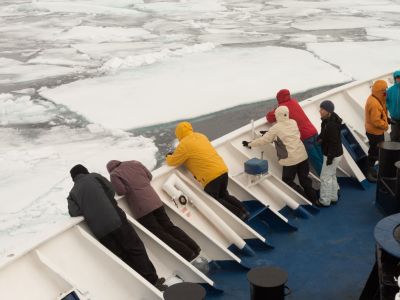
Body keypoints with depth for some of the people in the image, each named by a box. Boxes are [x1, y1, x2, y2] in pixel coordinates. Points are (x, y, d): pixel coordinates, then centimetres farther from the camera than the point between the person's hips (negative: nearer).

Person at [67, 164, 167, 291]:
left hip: (98, 229, 3)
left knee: (124, 257, 8)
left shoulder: (72, 192, 18)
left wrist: (87, 208, 20)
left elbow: (74, 212, 3)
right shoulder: (94, 177, 12)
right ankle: (153, 281, -1)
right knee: (135, 248, 3)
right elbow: (111, 191, 9)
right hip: (114, 219, -3)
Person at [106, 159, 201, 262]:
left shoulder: (114, 174, 2)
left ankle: (187, 254, -10)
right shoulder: (134, 163, 17)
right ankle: (194, 248, 5)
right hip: (154, 199, 6)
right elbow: (149, 176, 16)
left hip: (141, 208, -6)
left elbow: (121, 191, -10)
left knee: (160, 234, -2)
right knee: (169, 226, 12)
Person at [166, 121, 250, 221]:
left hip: (210, 176, -8)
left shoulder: (184, 144, -8)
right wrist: (178, 154, 28)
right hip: (223, 170, 8)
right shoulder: (201, 136, 16)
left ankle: (238, 213, -2)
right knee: (224, 195, 26)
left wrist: (169, 156, 23)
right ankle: (243, 210, 14)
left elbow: (173, 161, 0)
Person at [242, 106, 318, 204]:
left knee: (287, 180, 9)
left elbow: (264, 140, -7)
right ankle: (313, 198, 22)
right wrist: (270, 133, 22)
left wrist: (249, 144, 6)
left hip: (291, 159, -6)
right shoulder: (293, 122, 5)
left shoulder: (276, 128, -13)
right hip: (302, 155, 6)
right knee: (304, 178, 17)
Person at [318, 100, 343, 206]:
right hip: (332, 153, 10)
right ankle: (333, 197, 36)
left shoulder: (332, 125, -30)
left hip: (333, 155, -10)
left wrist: (330, 158, -21)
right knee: (332, 175, 22)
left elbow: (334, 143, -26)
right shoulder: (327, 120, 0)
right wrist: (320, 137, -4)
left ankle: (325, 201, 17)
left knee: (325, 177, 3)